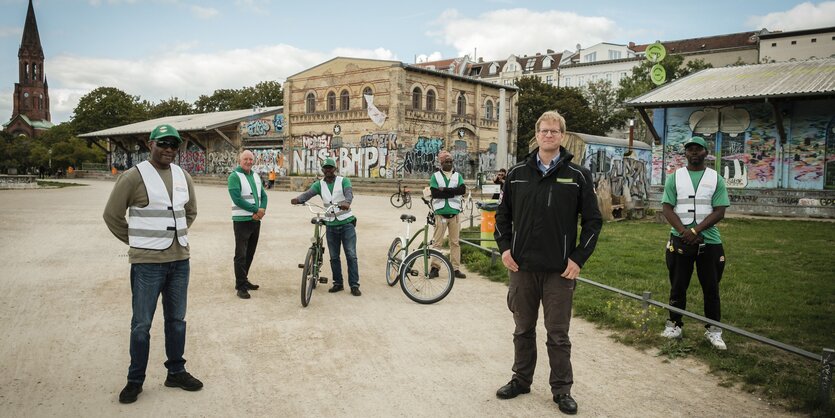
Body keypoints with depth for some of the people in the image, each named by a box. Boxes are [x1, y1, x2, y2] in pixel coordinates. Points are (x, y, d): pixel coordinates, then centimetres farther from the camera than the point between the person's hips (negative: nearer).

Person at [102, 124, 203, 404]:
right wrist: (137, 241, 1)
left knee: (177, 321, 15)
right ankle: (135, 380, 19)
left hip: (180, 260, 5)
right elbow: (112, 215, -3)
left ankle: (176, 373, 28)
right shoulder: (134, 177, -9)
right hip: (148, 262, -5)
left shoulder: (183, 176, 7)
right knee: (142, 325, 4)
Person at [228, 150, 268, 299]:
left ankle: (244, 280, 27)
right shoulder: (234, 176, -8)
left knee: (250, 253, 15)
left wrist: (262, 210, -8)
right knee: (241, 255, -4)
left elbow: (263, 196, 13)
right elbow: (237, 199, -18)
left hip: (256, 220, 7)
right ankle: (241, 286, 0)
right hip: (241, 221, -7)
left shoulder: (256, 176, 15)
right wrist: (255, 210, -15)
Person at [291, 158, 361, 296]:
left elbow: (349, 193, -23)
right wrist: (298, 199, -37)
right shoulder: (319, 184, 4)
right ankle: (338, 283, 22)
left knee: (351, 255, -4)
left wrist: (347, 202, -47)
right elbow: (308, 193, -14)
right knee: (334, 257, 10)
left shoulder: (343, 181, -3)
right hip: (331, 225, 3)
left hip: (347, 224, -3)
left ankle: (354, 285, 1)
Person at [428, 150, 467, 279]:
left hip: (454, 213, 2)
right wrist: (452, 193, -11)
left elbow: (463, 190, -7)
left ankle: (456, 269, 10)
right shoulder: (435, 176, 4)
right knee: (437, 241, -2)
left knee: (455, 242, 5)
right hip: (440, 213, -2)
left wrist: (444, 190, -13)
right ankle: (435, 267, 4)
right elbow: (434, 193, -10)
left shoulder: (458, 175, 10)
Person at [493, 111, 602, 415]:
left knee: (558, 335, 6)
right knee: (523, 329, 15)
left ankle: (562, 389, 20)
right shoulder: (517, 173, 5)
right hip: (522, 267, 3)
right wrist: (504, 247, 1)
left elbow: (593, 220, 0)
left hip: (559, 271, -2)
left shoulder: (578, 176, -2)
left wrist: (578, 258, -7)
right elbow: (503, 214, 13)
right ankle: (521, 379, 29)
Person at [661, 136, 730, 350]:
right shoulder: (675, 177, 6)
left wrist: (695, 230, -15)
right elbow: (667, 208, -1)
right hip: (680, 241, 0)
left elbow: (719, 211, -3)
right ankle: (674, 325, 18)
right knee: (678, 286, 7)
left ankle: (713, 330, 15)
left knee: (711, 287, 5)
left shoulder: (716, 179, 5)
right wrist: (684, 231, -15)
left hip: (709, 241, 0)